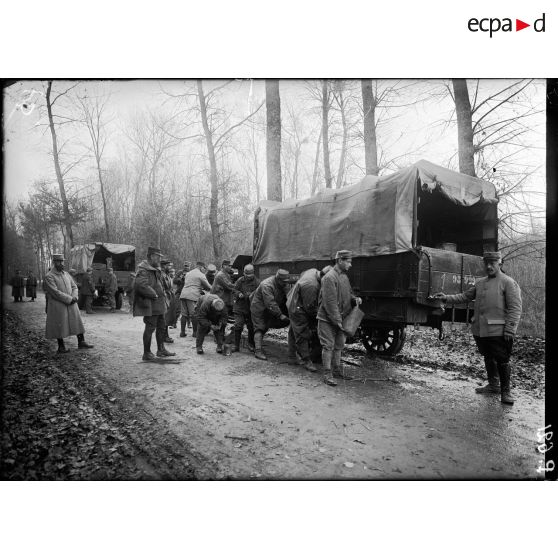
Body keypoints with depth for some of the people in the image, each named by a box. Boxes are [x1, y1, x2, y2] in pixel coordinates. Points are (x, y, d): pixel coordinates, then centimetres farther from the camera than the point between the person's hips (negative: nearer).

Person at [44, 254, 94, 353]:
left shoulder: (66, 274, 12)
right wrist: (70, 299, -17)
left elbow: (74, 287, 13)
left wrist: (74, 297, -7)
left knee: (77, 322, 6)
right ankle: (61, 346, 15)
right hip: (58, 306, -6)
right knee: (59, 325, 3)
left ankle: (81, 342, 14)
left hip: (71, 304, 6)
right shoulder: (49, 276, -10)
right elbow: (55, 292, -18)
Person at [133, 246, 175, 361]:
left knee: (161, 327, 17)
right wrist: (154, 294, -21)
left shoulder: (156, 269, 17)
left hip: (159, 304, 10)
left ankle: (161, 349, 29)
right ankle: (146, 353, 7)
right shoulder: (143, 270, -16)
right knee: (150, 328, -3)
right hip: (150, 305, -10)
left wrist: (162, 295, 13)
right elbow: (141, 285, -30)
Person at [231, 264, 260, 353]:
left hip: (251, 308, -1)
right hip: (239, 307, 1)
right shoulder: (240, 280, 4)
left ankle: (251, 344, 27)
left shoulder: (257, 282, -4)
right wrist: (239, 294, -13)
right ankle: (236, 345, 7)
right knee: (238, 326, -4)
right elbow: (235, 290, 8)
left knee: (251, 327, 7)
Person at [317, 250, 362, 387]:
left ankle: (337, 370, 30)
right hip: (327, 319, -9)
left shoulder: (344, 276, 9)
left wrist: (355, 299, -3)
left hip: (341, 319, 9)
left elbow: (348, 293, 21)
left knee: (339, 345, 16)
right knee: (328, 346, -3)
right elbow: (330, 302, -23)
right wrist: (338, 321, -22)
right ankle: (327, 374, 5)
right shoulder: (330, 277, -20)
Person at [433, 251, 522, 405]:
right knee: (488, 358, 18)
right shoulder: (480, 283, 15)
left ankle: (506, 391, 14)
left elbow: (515, 308, -11)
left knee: (502, 361, 0)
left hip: (498, 331, -7)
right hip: (480, 329, 7)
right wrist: (446, 298, 4)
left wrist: (510, 329, -17)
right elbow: (464, 297, 18)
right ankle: (493, 385, 34)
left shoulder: (508, 283, -6)